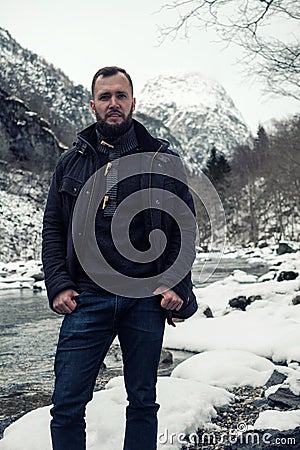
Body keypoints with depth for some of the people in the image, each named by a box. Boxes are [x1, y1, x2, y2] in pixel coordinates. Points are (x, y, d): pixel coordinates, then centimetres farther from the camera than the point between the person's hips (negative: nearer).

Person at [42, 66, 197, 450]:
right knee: (66, 407, 1)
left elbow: (185, 227, 5)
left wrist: (177, 286, -6)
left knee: (143, 404, 13)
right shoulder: (71, 162, 10)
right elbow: (52, 228, 10)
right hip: (87, 299, 1)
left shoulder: (164, 160, 6)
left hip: (147, 299, 0)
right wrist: (58, 284, -2)